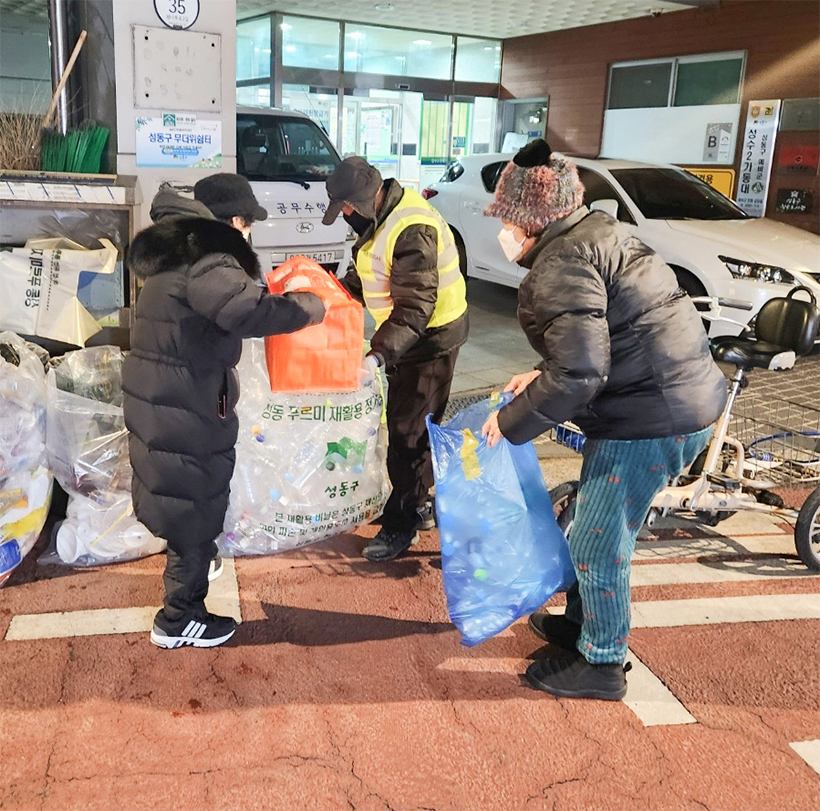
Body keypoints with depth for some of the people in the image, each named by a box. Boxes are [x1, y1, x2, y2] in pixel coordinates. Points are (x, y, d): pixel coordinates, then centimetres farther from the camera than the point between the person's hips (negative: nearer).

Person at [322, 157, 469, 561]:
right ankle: (417, 505, 33)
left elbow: (415, 309, -32)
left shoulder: (412, 231, -28)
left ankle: (401, 524, 8)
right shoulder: (382, 216, 4)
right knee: (405, 425, 18)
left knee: (408, 432, -4)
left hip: (432, 336, -10)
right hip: (408, 335, 10)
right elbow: (364, 274, 17)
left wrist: (378, 354, -39)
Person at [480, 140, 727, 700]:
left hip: (651, 417, -10)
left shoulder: (562, 262, -18)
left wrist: (512, 423, -13)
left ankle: (602, 665, 22)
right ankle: (581, 621, 42)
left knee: (598, 544, 5)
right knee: (598, 526, 24)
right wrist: (542, 377, 14)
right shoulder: (599, 234, 15)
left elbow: (578, 373, -26)